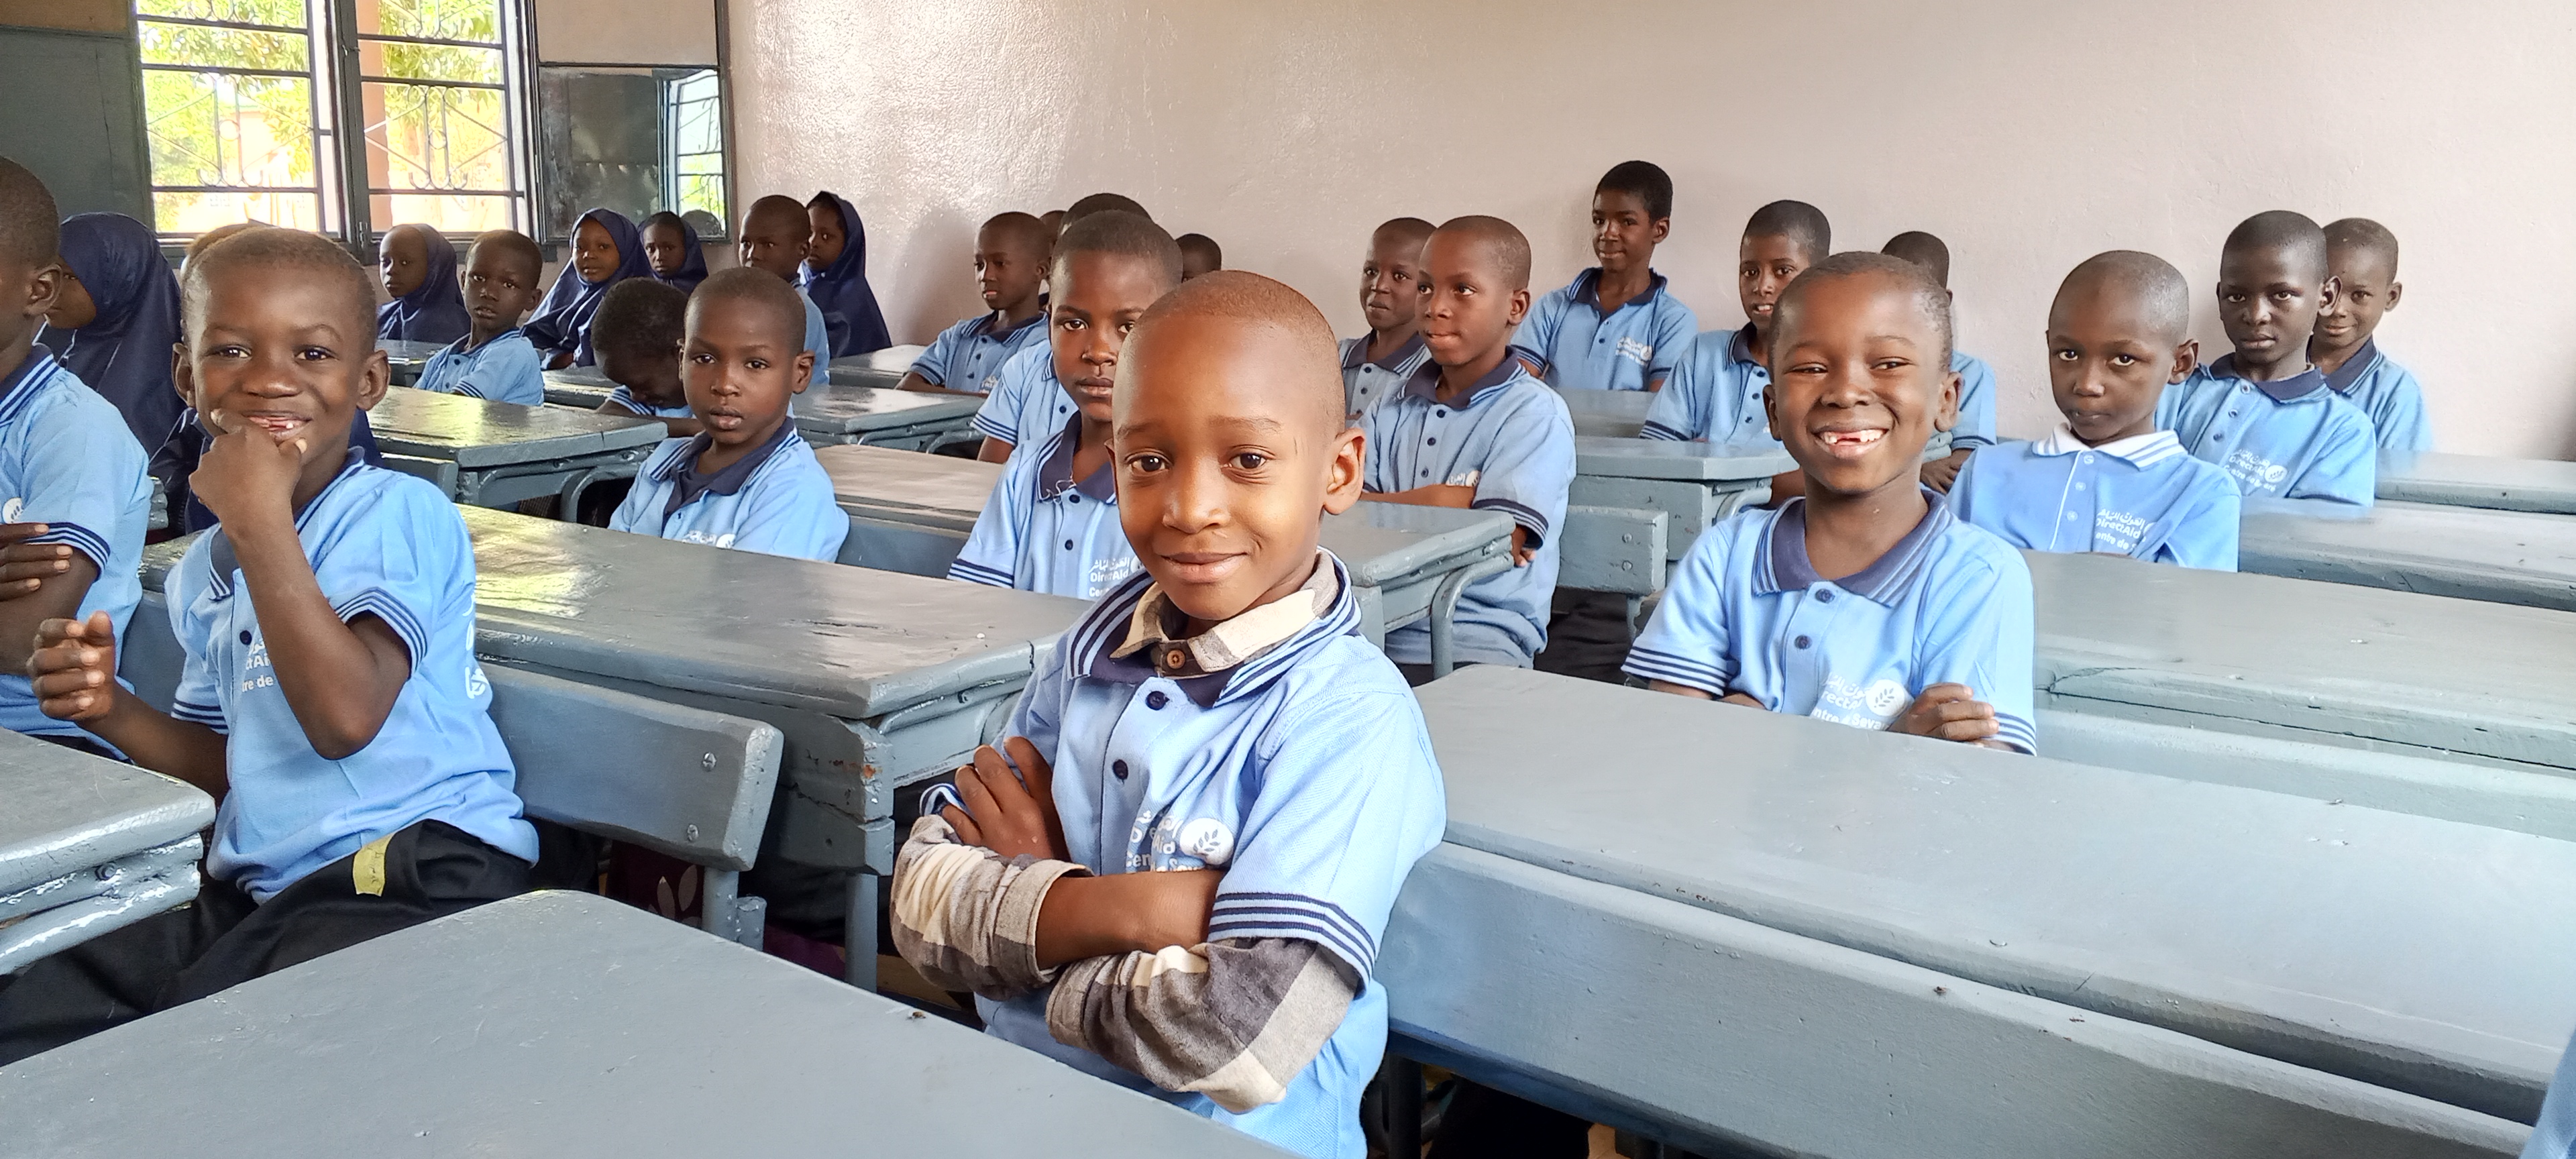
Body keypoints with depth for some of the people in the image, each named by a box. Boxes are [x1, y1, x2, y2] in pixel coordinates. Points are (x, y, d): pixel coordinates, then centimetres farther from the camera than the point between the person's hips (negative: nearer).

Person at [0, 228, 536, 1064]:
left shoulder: (398, 516, -10)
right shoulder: (201, 574, 14)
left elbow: (344, 718, -25)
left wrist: (262, 517, -21)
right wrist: (114, 712, 3)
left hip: (412, 877, -8)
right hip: (254, 891, 8)